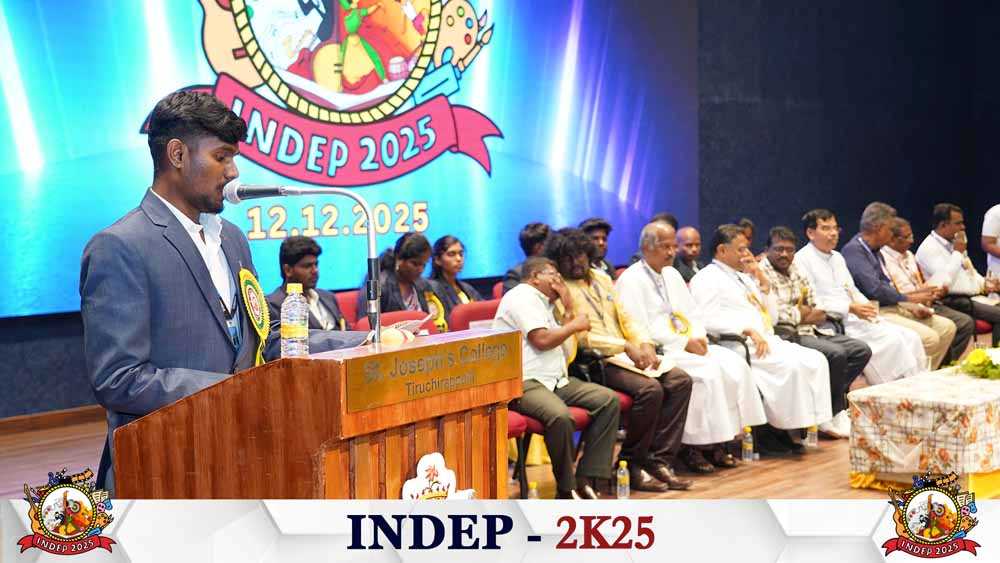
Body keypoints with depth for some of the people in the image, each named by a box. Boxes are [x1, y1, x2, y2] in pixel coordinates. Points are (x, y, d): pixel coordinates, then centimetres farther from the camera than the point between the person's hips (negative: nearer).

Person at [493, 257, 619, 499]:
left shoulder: (542, 304, 26)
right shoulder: (522, 296, -3)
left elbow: (566, 350, 21)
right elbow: (542, 340, -16)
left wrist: (568, 310, 16)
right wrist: (575, 325, 0)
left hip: (554, 379, 10)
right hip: (523, 383, -10)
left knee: (608, 399, -5)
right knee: (560, 415, -36)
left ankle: (586, 479, -9)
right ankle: (566, 489, -18)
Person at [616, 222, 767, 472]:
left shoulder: (672, 275, 19)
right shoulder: (631, 280, -8)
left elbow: (691, 314, 22)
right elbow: (639, 329, -16)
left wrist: (699, 337, -1)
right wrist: (683, 343, -17)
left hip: (687, 344, 8)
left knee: (734, 364, -14)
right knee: (707, 370, -28)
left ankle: (717, 441, -13)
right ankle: (692, 446, -19)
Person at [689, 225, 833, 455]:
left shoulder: (744, 277, 25)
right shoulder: (707, 278, 0)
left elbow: (772, 317, 23)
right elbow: (709, 319, -16)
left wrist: (761, 280, 11)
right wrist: (748, 330, -23)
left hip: (768, 340, 8)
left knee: (816, 360, -13)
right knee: (792, 365, -28)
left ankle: (807, 422, -16)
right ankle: (771, 429, -18)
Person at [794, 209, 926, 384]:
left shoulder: (837, 258, 21)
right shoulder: (802, 260, -6)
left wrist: (868, 309, 2)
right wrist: (850, 308, -20)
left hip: (853, 318, 9)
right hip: (832, 324, -8)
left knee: (910, 337, -8)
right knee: (892, 340, -23)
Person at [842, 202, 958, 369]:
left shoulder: (875, 251, 19)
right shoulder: (854, 250, -13)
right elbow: (874, 290, -21)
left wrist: (912, 307, 5)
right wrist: (909, 298, -9)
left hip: (893, 307, 10)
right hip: (876, 313, -10)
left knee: (947, 327, 4)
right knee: (928, 337, -25)